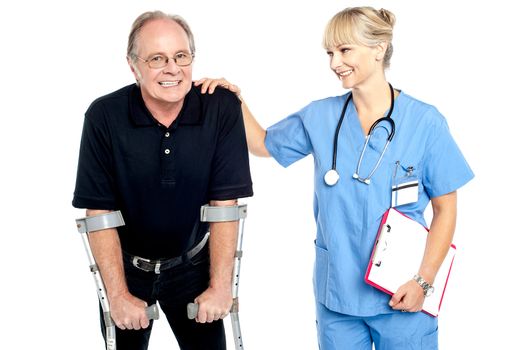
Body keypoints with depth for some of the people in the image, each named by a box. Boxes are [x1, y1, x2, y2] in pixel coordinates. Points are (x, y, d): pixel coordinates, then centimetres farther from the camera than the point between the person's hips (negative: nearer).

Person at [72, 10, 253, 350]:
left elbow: (225, 202, -15)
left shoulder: (222, 108, -17)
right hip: (124, 264, 0)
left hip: (192, 264, 1)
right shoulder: (104, 116, -18)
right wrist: (118, 295, -19)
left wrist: (221, 286, -17)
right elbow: (99, 211, -15)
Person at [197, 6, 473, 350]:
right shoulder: (320, 116, 1)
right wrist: (235, 101, 1)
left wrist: (423, 281, -11)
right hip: (336, 295, 3)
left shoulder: (424, 121, -8)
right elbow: (263, 143, 17)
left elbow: (445, 210, -4)